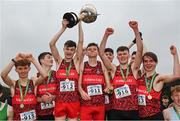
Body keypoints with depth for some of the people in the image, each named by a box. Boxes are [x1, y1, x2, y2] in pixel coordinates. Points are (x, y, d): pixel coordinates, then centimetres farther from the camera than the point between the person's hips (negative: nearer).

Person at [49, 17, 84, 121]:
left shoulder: (76, 61, 4)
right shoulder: (59, 61, 5)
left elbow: (81, 42, -3)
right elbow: (51, 44, -7)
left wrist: (79, 23, -7)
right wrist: (63, 28, -12)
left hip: (74, 102, 0)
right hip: (60, 102, 0)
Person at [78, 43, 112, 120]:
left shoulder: (102, 66, 10)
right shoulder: (82, 66, 5)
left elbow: (108, 84, 9)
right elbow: (79, 84, 1)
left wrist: (107, 88, -13)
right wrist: (81, 91, -18)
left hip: (100, 103, 2)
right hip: (86, 103, -2)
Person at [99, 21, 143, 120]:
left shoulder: (133, 69, 4)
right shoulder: (113, 70, 5)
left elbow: (140, 50, -7)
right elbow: (101, 53, -3)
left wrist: (136, 30, -15)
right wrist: (106, 35, -13)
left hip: (132, 110, 1)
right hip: (115, 110, 0)